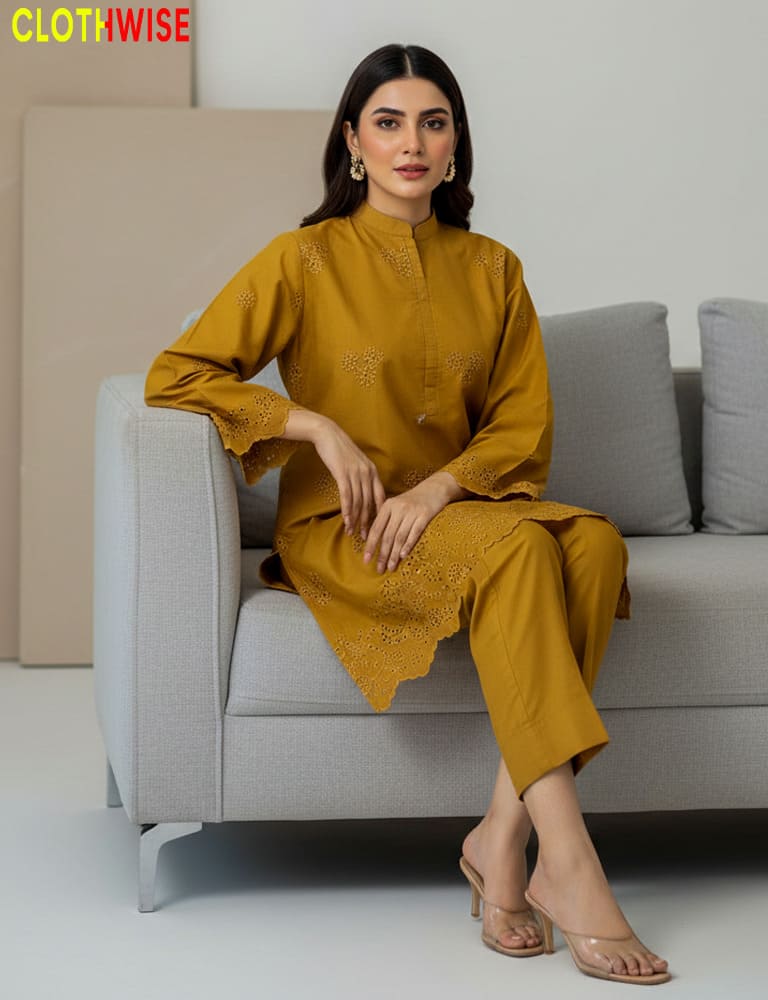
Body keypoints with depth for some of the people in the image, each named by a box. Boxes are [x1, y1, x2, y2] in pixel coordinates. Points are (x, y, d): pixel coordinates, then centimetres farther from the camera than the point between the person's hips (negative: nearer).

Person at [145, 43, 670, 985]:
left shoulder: (492, 270, 11)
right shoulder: (304, 260, 0)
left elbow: (525, 426, 7)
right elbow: (174, 376, -3)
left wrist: (439, 487, -13)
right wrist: (318, 426, -13)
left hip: (460, 509, 4)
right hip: (339, 531, -4)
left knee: (595, 540, -29)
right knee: (515, 547, -34)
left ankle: (502, 834, -30)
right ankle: (565, 860, -40)